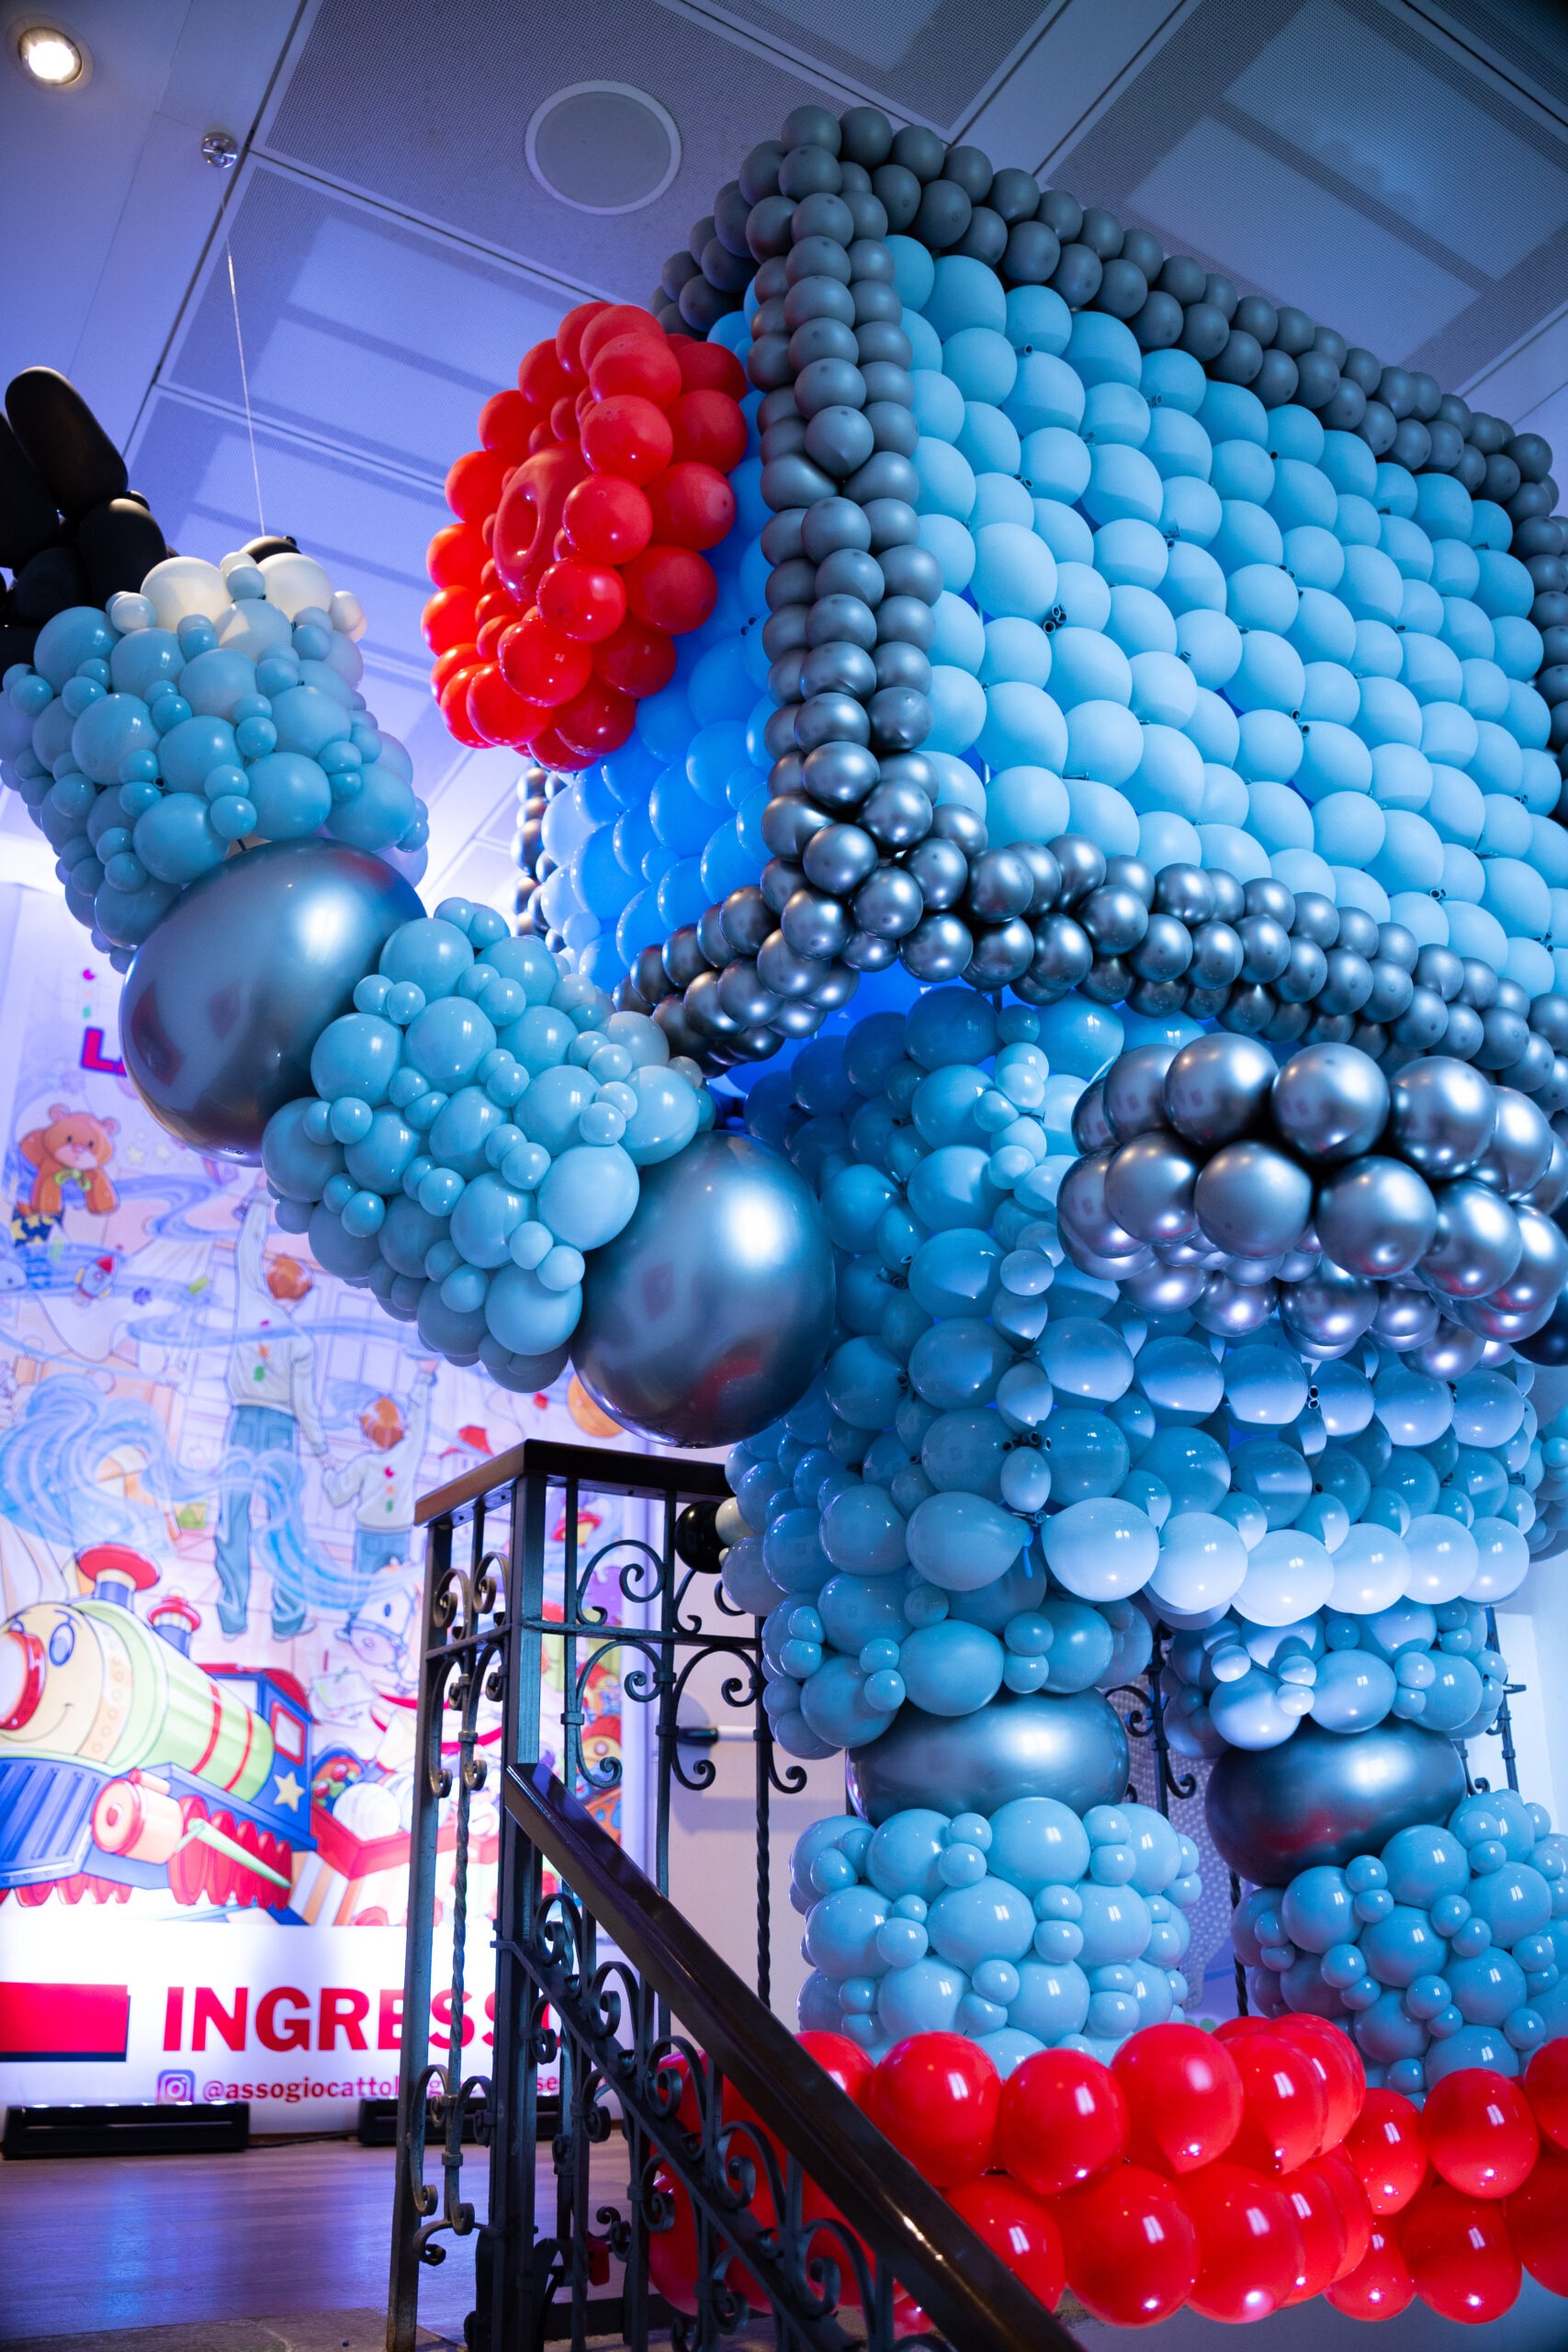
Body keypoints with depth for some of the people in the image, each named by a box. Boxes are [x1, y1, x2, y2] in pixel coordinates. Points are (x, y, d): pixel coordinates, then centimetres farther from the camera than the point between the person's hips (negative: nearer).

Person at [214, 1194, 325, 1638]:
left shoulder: (250, 1308, -2)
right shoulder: (302, 1343, -7)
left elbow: (249, 1252, 11)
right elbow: (304, 1401, -6)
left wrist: (260, 1203, 22)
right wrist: (319, 1443, 8)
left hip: (243, 1422, 2)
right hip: (282, 1427, -2)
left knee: (233, 1519, 4)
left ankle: (232, 1615, 6)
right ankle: (287, 1617, 6)